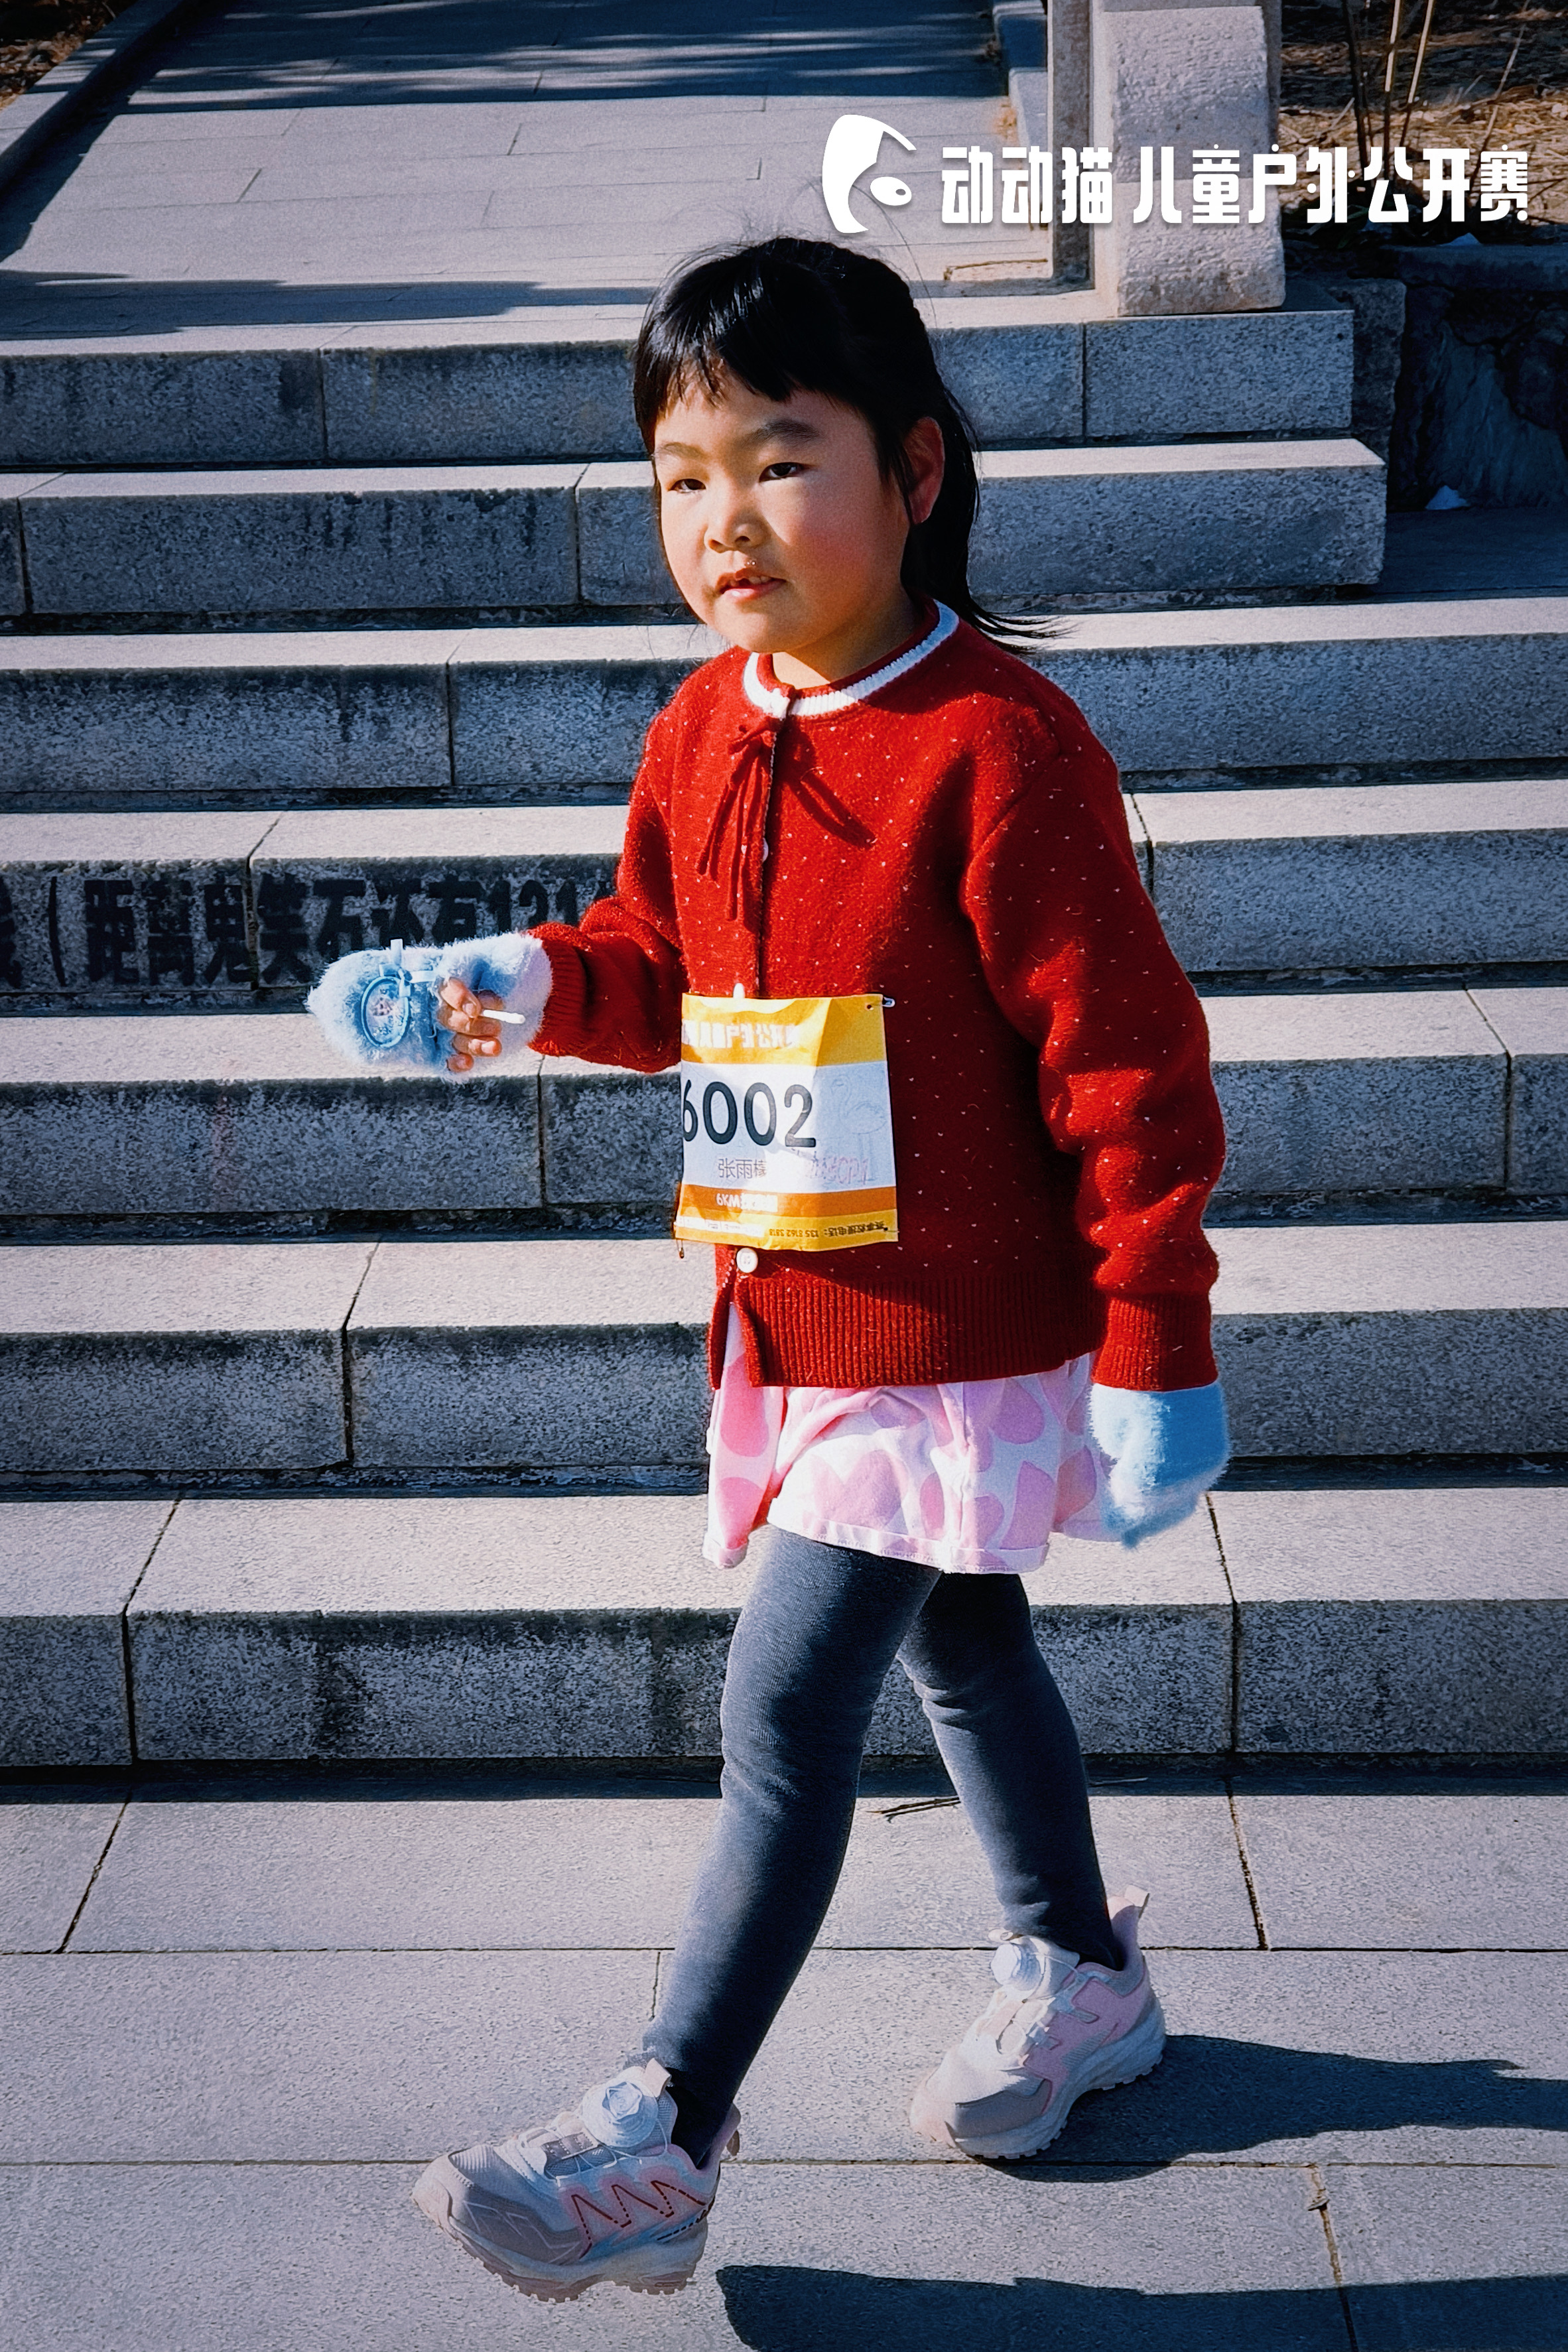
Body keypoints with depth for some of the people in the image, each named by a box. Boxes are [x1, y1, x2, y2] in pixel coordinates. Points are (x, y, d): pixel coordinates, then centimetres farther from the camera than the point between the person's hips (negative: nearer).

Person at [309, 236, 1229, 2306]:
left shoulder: (998, 746, -21)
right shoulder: (699, 737, 2)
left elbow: (1126, 1060, -19)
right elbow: (672, 972, 16)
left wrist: (1154, 1350, -18)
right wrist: (540, 986, -5)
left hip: (962, 1340, -8)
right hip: (794, 1328, 8)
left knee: (785, 1710, -6)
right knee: (957, 1646, 23)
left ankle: (660, 2147, 6)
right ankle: (1083, 1977, 44)